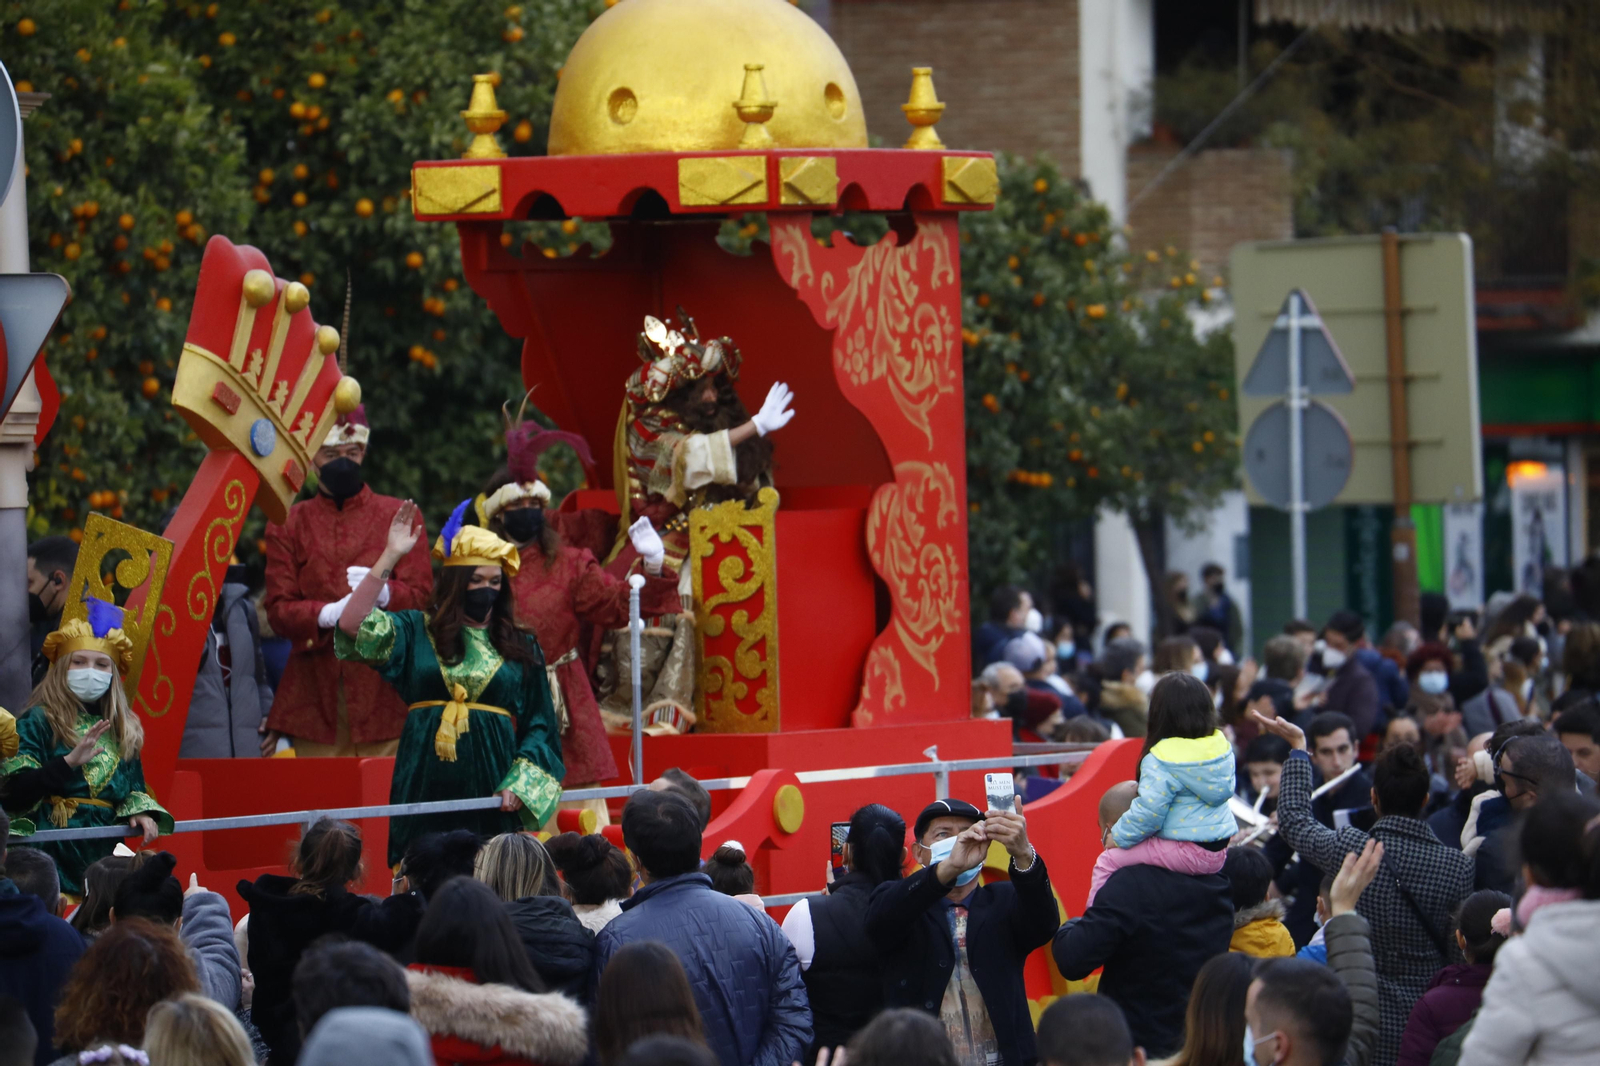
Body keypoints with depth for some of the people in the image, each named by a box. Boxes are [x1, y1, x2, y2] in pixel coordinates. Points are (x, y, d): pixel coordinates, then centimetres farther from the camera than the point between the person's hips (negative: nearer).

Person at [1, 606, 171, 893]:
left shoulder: (124, 731, 15)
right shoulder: (38, 721, -2)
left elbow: (134, 790, 18)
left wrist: (141, 813, -4)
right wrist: (69, 762, -24)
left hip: (102, 852, 5)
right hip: (53, 847, -5)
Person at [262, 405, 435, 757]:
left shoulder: (398, 516, 11)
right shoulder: (288, 525, 13)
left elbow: (421, 593, 3)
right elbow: (278, 609, 5)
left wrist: (381, 591, -20)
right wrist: (329, 614, -16)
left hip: (381, 686, -1)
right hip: (316, 687, 1)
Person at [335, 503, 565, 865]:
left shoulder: (520, 648, 10)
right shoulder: (416, 631, 8)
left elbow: (540, 726, 9)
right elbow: (352, 625, -7)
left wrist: (520, 783, -7)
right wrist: (390, 557, -10)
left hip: (491, 787, 0)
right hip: (426, 785, 0)